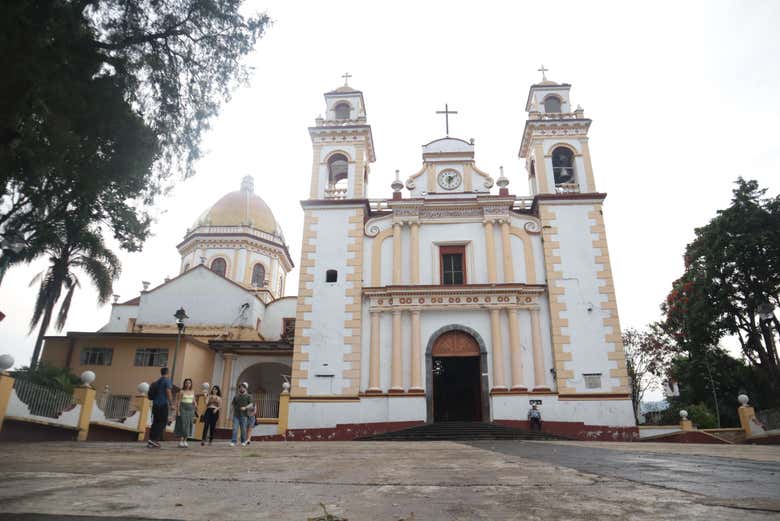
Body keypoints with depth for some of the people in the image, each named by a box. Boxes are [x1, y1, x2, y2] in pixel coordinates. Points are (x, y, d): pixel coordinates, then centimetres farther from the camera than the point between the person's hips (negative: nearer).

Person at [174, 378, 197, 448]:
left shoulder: (192, 392, 11)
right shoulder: (181, 391, -1)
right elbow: (178, 401, -4)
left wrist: (194, 411, 6)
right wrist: (178, 410, -11)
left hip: (190, 409, 4)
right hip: (183, 408, -4)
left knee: (188, 425, 4)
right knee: (182, 424, -6)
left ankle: (185, 441, 11)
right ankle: (180, 441, -1)